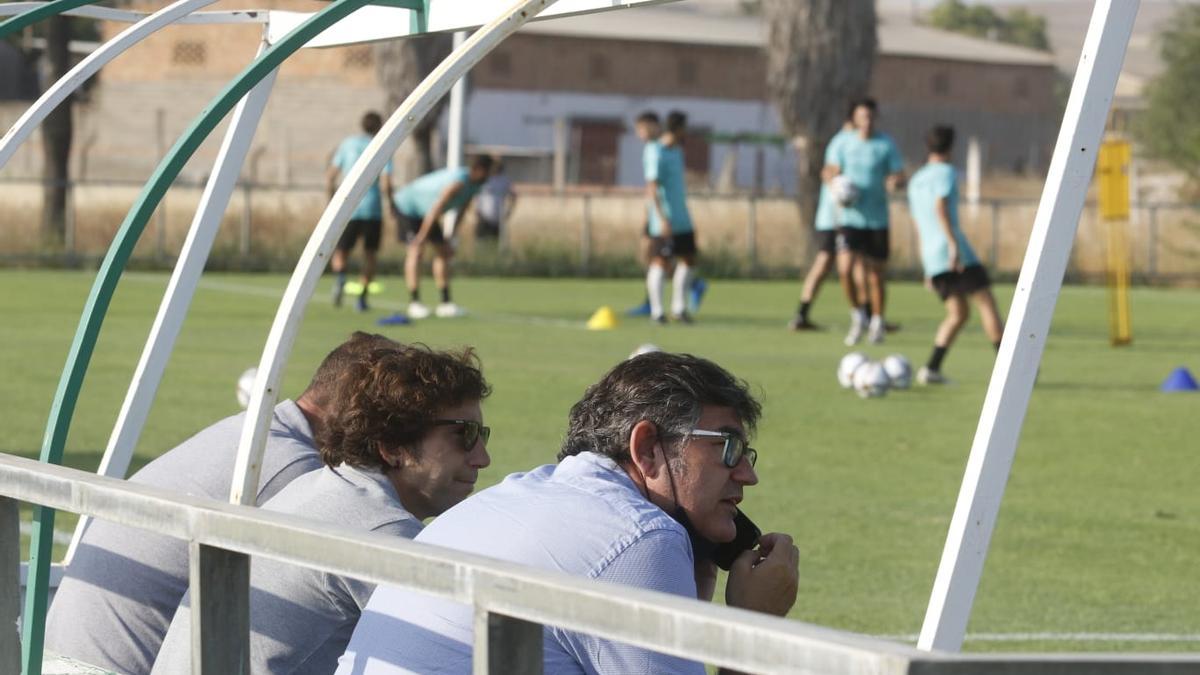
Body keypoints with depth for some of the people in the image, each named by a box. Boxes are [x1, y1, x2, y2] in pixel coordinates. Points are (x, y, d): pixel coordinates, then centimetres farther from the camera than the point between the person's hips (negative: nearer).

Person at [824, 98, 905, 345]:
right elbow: (833, 172, 14)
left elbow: (900, 177, -2)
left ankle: (877, 323, 25)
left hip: (877, 220, -1)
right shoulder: (845, 144, 4)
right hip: (850, 216, 1)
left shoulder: (886, 144, -1)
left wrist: (894, 182, -26)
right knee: (845, 269, -15)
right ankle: (857, 316, 7)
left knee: (875, 275, 4)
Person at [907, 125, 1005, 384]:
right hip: (954, 254, -8)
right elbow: (940, 208, -19)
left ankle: (931, 369, -5)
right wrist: (954, 245, -24)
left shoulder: (915, 181, 23)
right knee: (988, 305, -3)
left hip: (930, 257, 8)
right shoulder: (946, 172, -2)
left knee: (958, 314, 10)